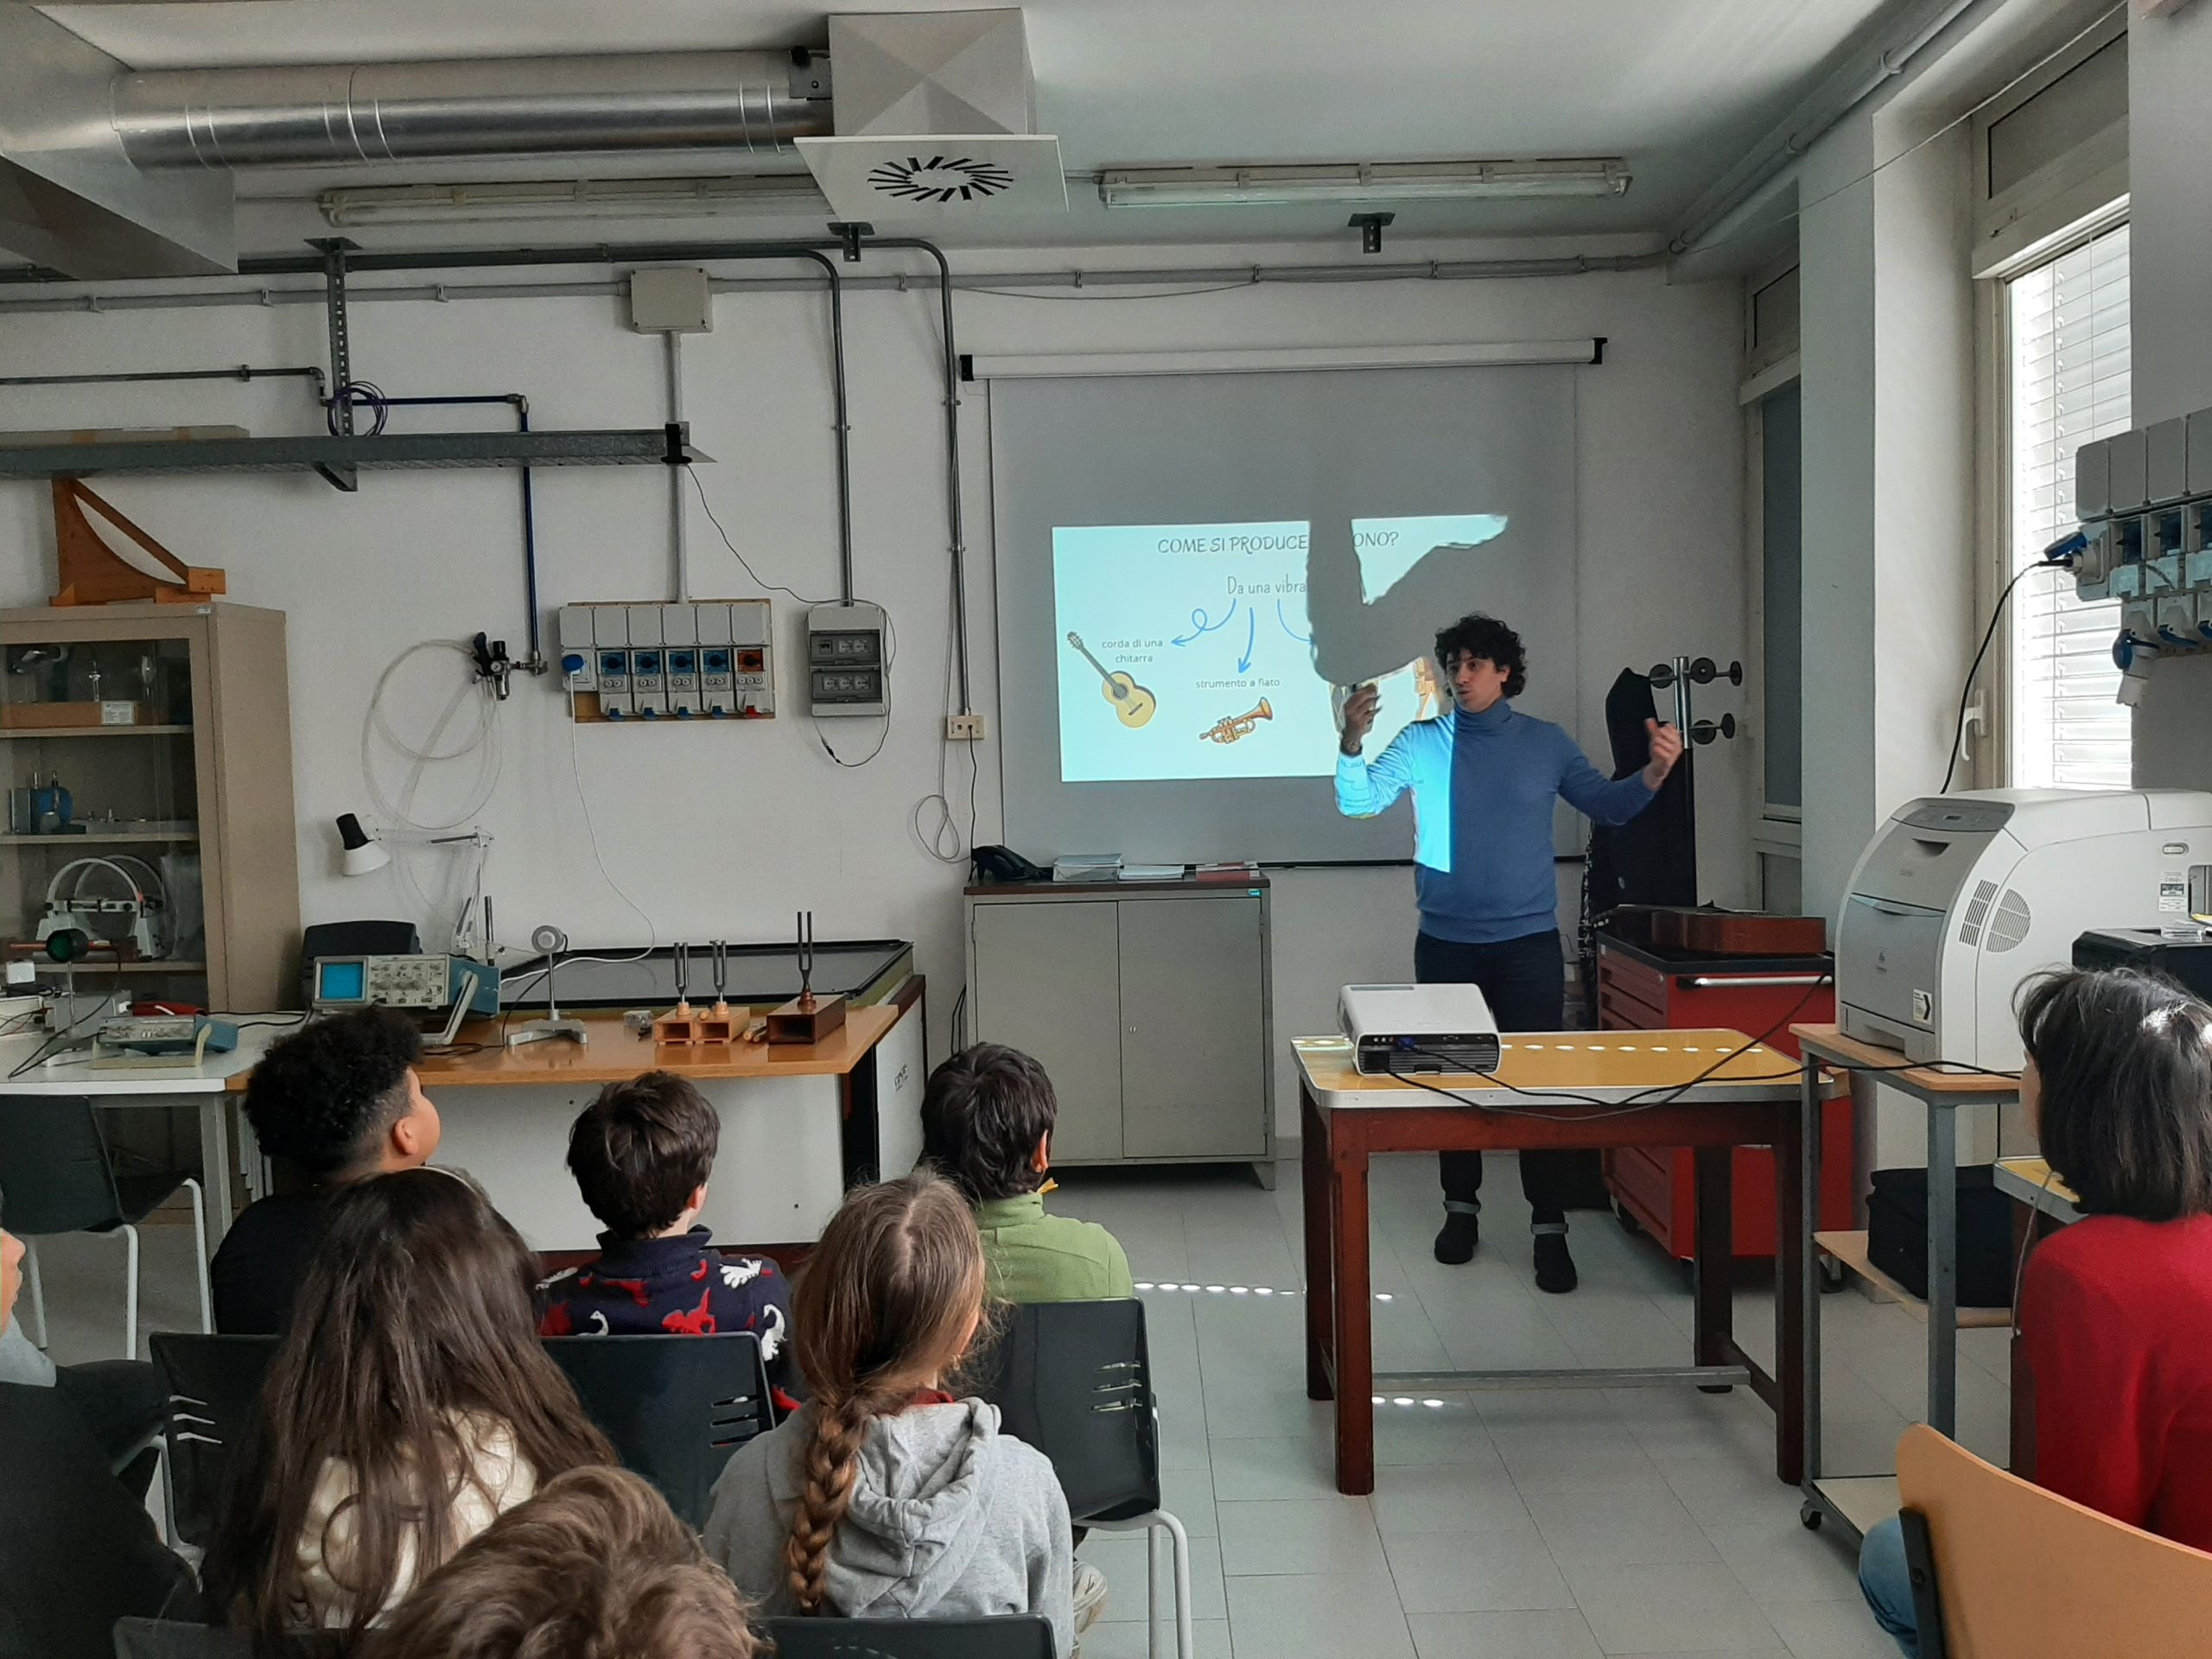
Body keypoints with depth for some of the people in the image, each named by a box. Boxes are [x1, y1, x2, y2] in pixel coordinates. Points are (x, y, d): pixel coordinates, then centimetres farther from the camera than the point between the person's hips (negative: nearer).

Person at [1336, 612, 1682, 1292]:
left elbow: (1607, 805, 9)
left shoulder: (1545, 743, 2)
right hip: (1446, 944, 1)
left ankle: (1550, 1228, 8)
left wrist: (1655, 772, -11)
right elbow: (1357, 801, -9)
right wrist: (1352, 740, -28)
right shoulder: (1421, 743, 0)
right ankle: (1461, 1208, 26)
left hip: (1529, 943, -1)